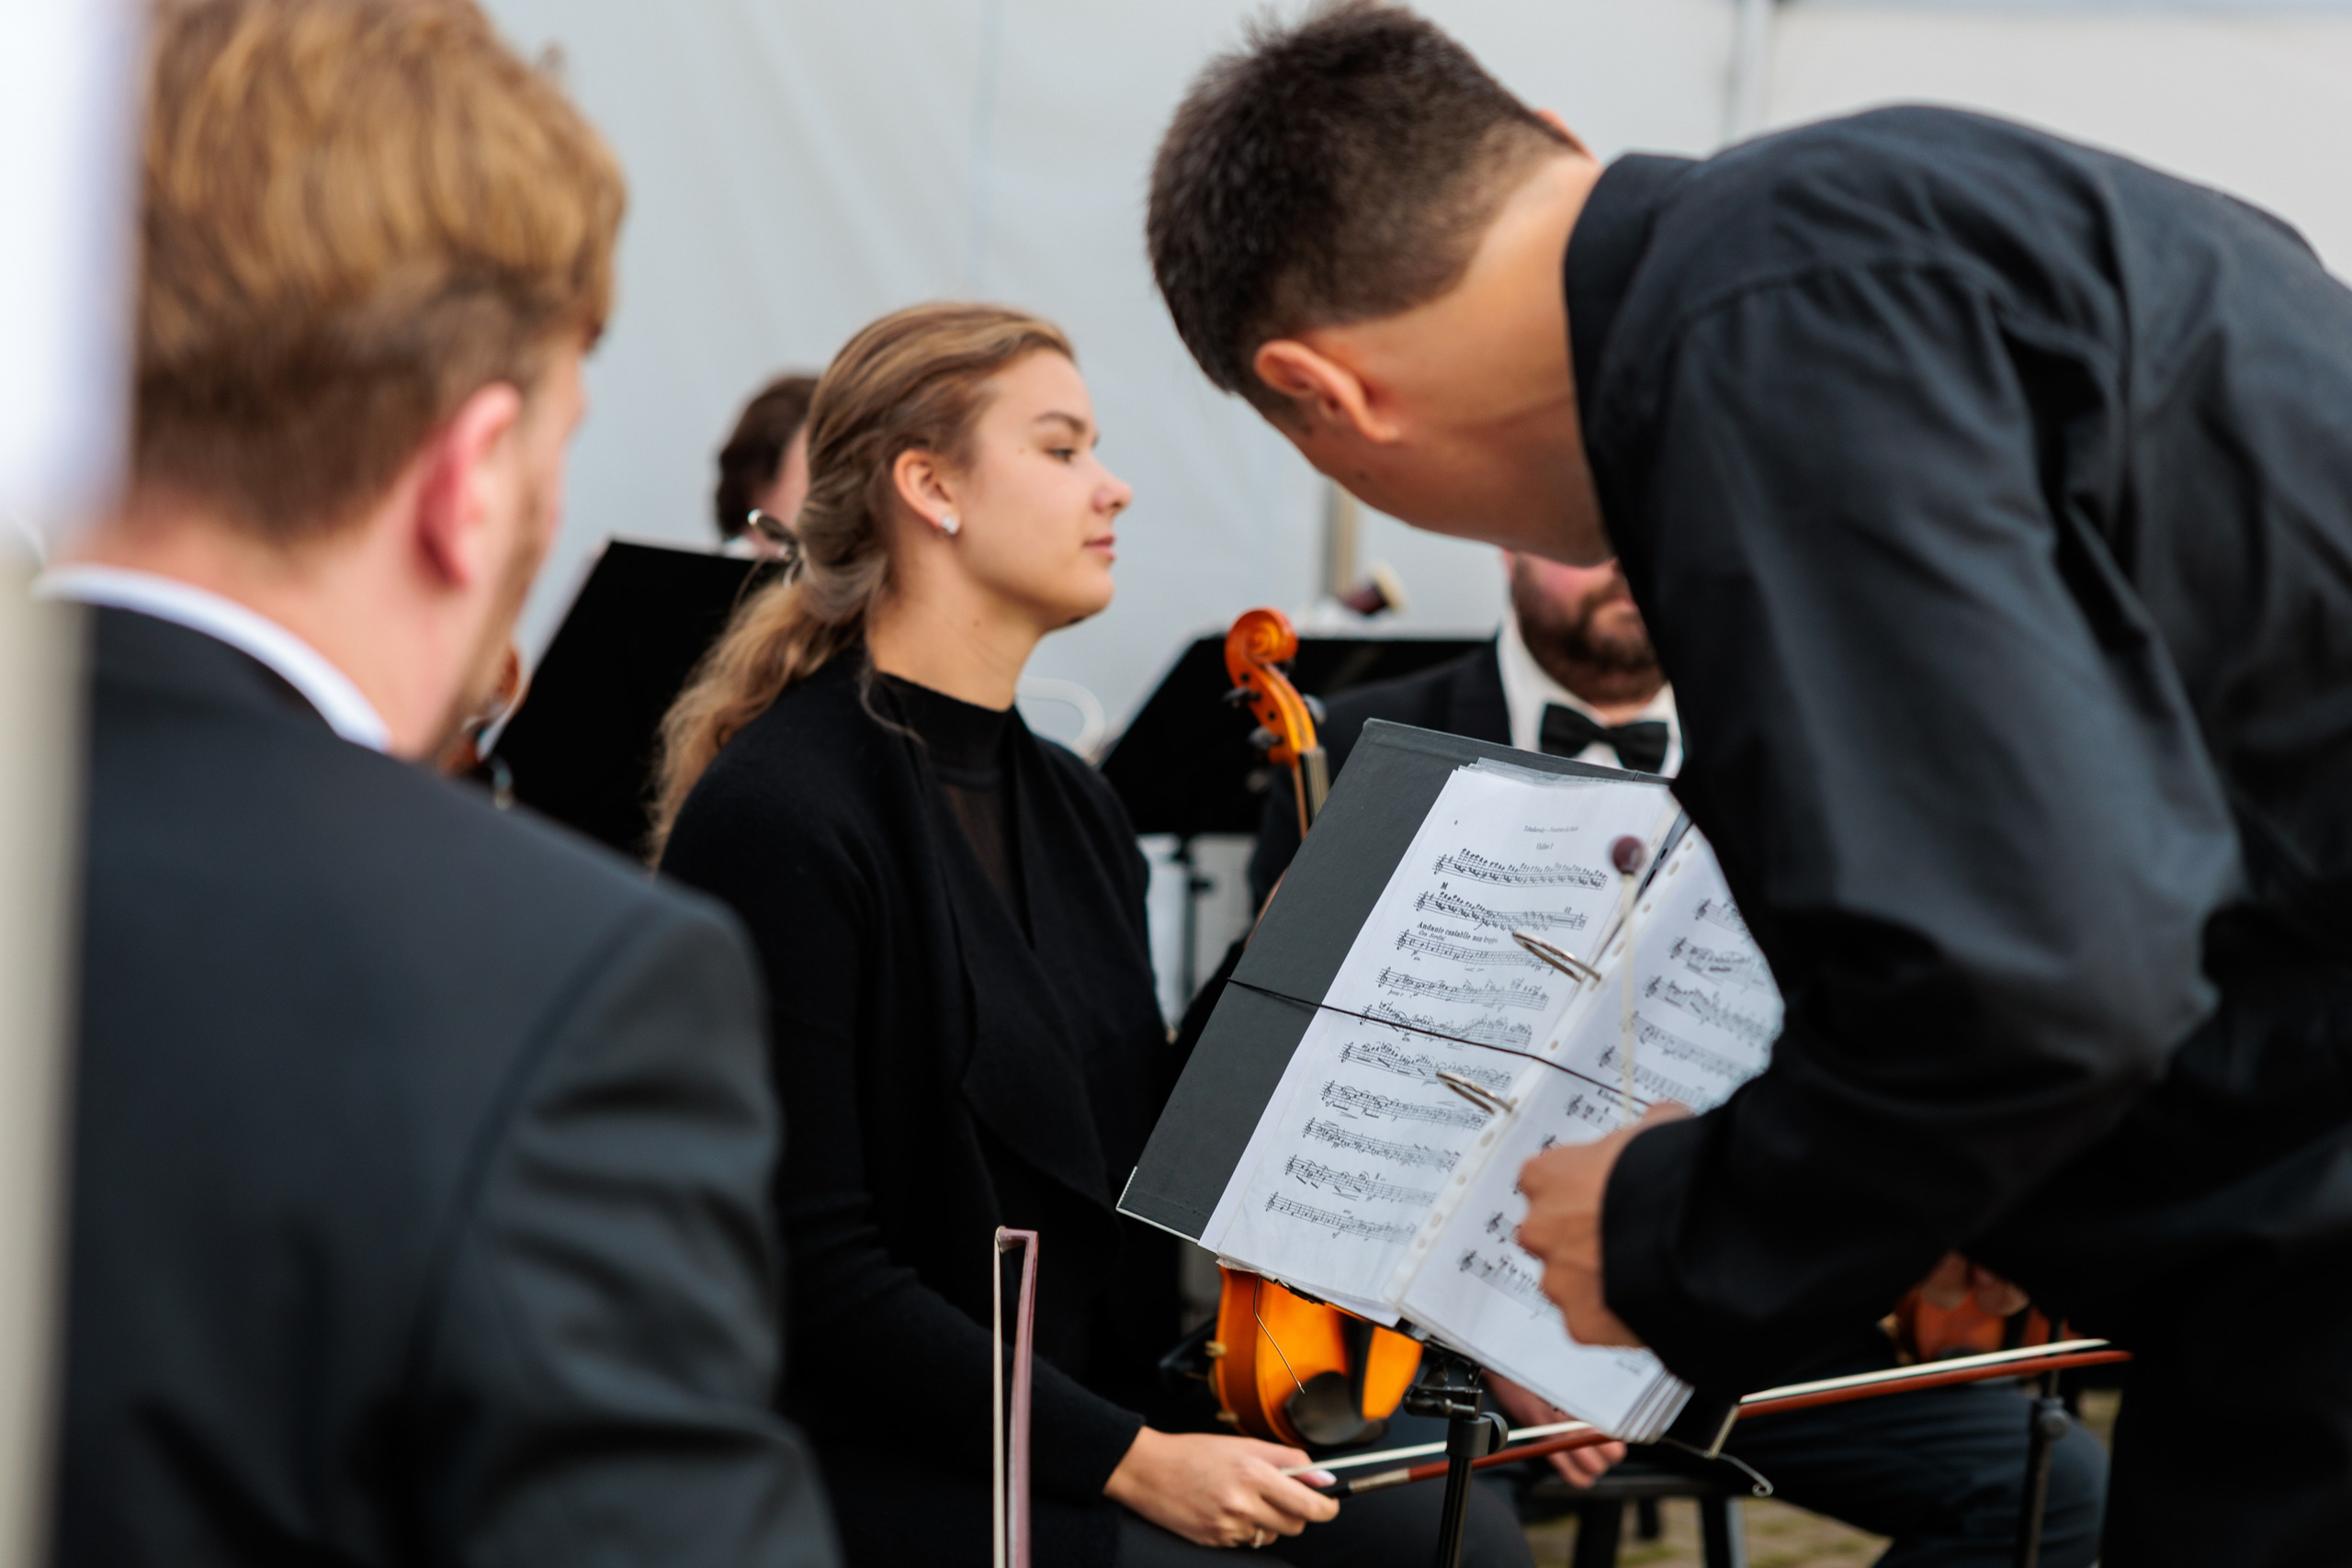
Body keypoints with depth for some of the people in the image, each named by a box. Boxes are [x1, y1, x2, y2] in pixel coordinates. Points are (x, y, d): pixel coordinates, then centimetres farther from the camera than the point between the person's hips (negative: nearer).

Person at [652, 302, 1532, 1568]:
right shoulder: (780, 815, -15)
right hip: (883, 1466, -8)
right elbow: (813, 1270, -19)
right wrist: (1123, 1458, -19)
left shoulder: (1071, 804, 13)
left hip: (1103, 1404, 8)